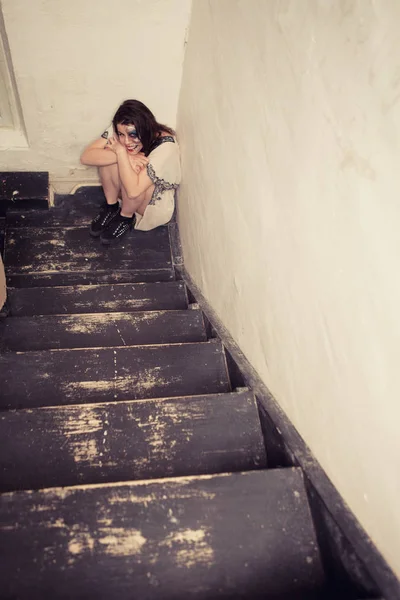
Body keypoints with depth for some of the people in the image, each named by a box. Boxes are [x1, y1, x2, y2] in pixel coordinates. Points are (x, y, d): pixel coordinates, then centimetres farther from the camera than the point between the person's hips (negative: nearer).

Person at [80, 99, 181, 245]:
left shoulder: (165, 146, -34)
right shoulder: (118, 130, -18)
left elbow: (133, 190, -41)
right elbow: (86, 156, -27)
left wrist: (121, 151, -33)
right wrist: (126, 157, -37)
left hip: (155, 204, -4)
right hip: (126, 193, 5)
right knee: (108, 155, -25)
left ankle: (126, 217, -6)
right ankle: (111, 206, -2)